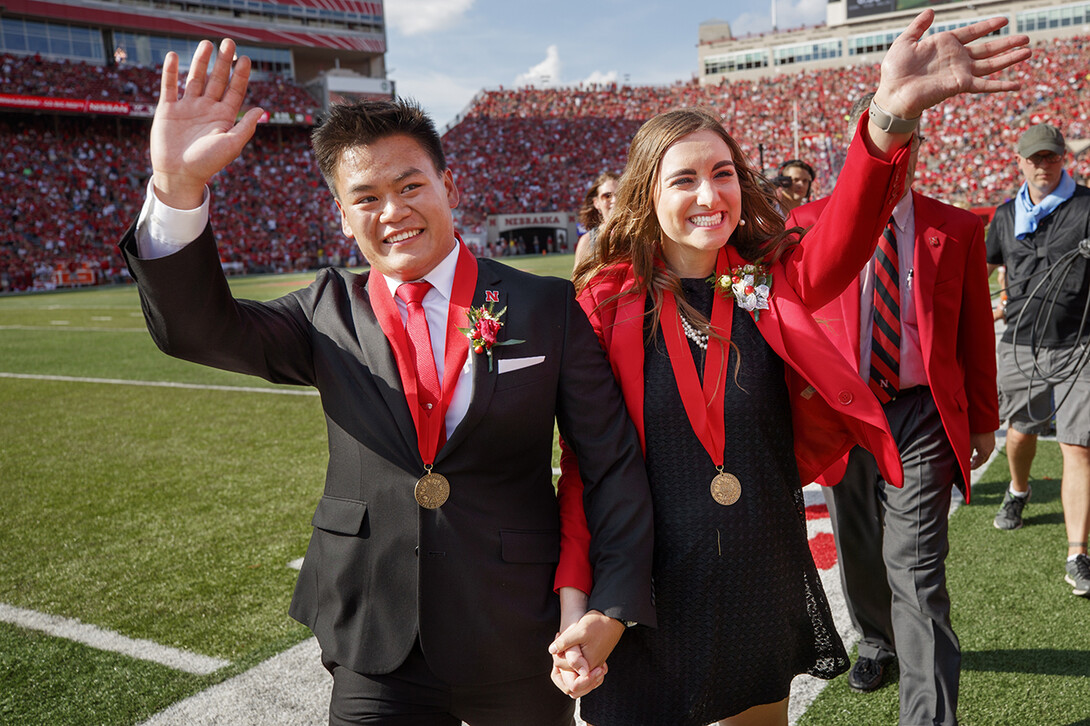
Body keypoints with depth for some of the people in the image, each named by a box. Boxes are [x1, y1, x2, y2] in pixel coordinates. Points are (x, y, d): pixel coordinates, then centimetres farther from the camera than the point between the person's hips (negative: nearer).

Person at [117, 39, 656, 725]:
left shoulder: (549, 308, -5)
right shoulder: (331, 314, 1)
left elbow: (614, 464, -5)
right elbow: (196, 326, -12)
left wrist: (613, 611, -13)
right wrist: (178, 186, -27)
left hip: (521, 647, 0)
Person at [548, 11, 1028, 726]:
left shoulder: (772, 281, -4)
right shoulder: (608, 303, -10)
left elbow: (844, 236, -26)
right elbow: (588, 460, -11)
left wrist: (892, 115, -46)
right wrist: (577, 603, -19)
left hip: (768, 581, 3)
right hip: (652, 588, -2)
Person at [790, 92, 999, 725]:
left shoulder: (957, 230, 1)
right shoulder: (810, 223, 0)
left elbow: (976, 333, 7)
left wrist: (984, 421, 10)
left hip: (923, 415, -1)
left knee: (917, 571, -5)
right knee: (858, 554, 19)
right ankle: (878, 642, 46)